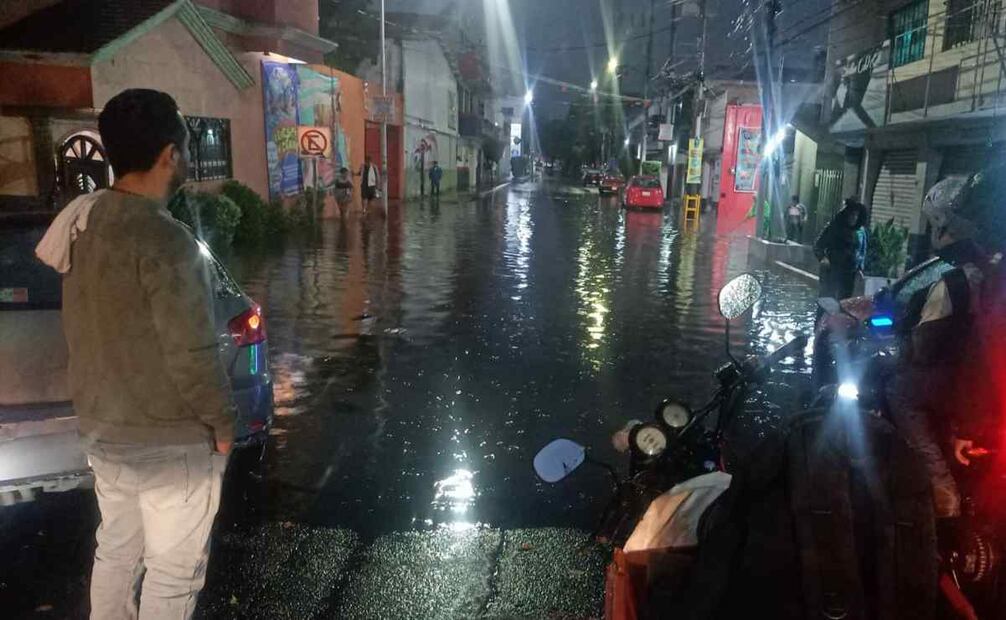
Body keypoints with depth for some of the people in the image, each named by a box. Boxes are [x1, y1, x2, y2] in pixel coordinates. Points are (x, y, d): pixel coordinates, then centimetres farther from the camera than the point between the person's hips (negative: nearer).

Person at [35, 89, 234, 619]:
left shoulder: (83, 221, 0)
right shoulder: (165, 240, -25)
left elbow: (90, 328, 9)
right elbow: (191, 354, -24)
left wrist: (103, 402, 19)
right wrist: (222, 423, -9)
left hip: (102, 429, 8)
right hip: (170, 441, -8)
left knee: (116, 551, 25)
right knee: (173, 572, 10)